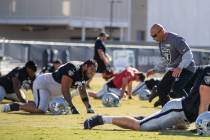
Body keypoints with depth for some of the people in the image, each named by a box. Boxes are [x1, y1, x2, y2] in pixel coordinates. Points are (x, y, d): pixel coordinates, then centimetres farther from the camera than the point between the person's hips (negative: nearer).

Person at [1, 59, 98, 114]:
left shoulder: (84, 75, 1)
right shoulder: (73, 70, -28)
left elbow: (82, 92, 13)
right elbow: (65, 90, -28)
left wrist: (89, 108, 7)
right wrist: (72, 108, -26)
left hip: (50, 90, 10)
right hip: (42, 83, -10)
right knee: (40, 110, -26)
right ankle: (16, 106, -9)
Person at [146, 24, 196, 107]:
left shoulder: (176, 40, -20)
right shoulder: (161, 43, 10)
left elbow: (188, 55, -27)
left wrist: (180, 68, -40)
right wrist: (155, 70, 12)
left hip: (186, 68, -9)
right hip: (173, 69, 9)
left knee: (176, 87, -30)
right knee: (161, 89, 4)